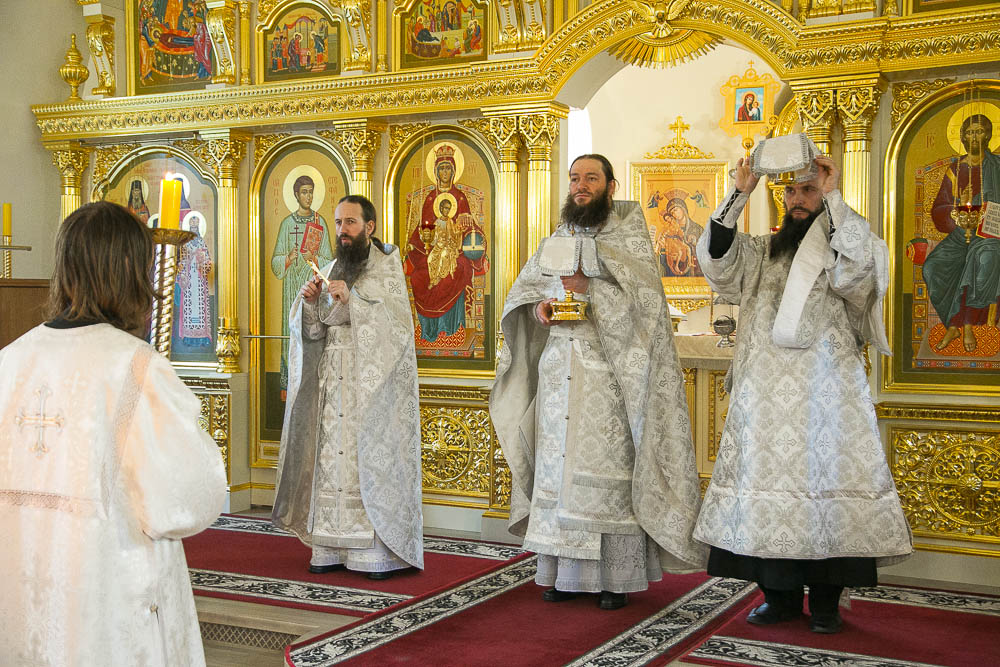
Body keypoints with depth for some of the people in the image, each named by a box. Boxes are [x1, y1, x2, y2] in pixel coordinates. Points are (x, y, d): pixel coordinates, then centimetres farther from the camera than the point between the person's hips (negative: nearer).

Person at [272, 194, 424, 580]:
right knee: (330, 456, -1)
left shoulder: (387, 269, 2)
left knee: (371, 455, -8)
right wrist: (309, 303, -8)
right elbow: (312, 332, 12)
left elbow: (396, 324, -11)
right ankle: (331, 548, 3)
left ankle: (379, 551, -4)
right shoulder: (330, 273, 17)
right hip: (332, 383, 5)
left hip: (372, 383, -5)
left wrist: (352, 300, -20)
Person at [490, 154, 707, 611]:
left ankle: (615, 576, 2)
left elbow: (640, 296, -11)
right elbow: (523, 285, 17)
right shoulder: (557, 239, 18)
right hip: (558, 371, 5)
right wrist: (539, 305, -4)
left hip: (607, 373, -5)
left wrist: (590, 287, -23)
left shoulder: (629, 235, 2)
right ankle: (564, 572, 11)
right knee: (558, 467, 3)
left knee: (608, 468, -6)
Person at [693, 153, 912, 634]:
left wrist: (833, 198, -13)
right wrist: (739, 194, -6)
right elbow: (715, 257, 1)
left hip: (825, 391, -3)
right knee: (769, 480, 2)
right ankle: (781, 594, 13)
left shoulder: (843, 249, 6)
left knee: (824, 478, -4)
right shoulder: (763, 254, 17)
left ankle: (825, 602, 7)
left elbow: (859, 269, -16)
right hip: (767, 393, 3)